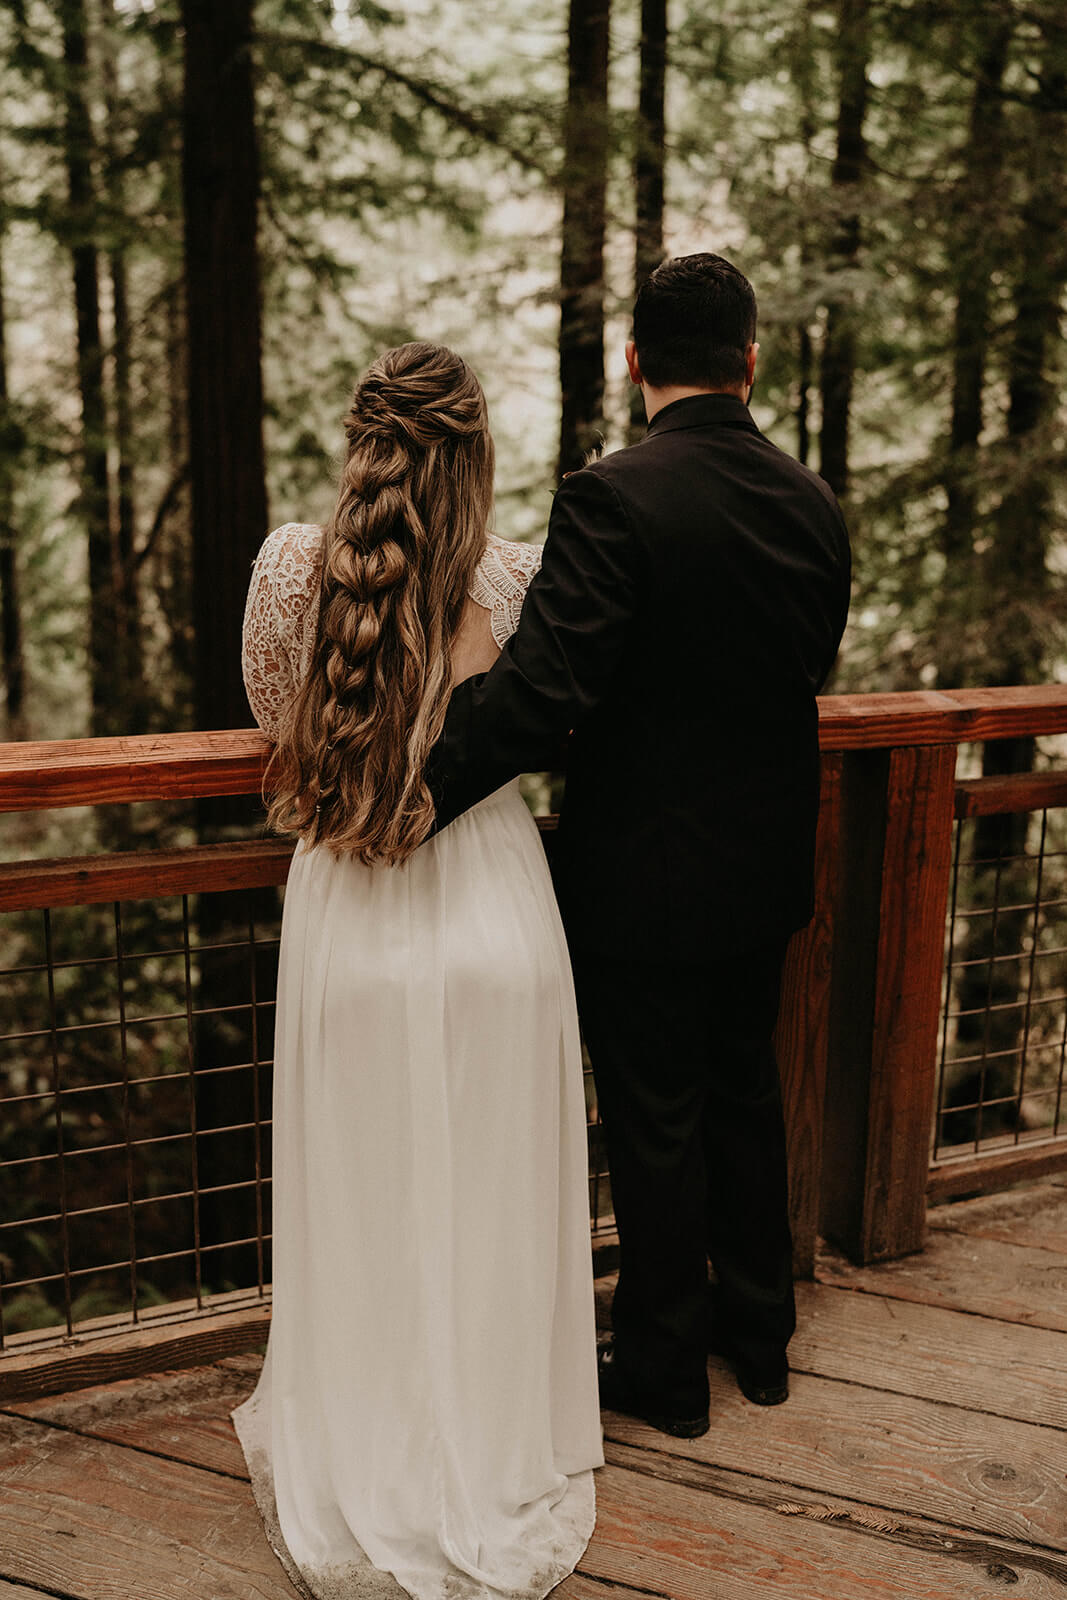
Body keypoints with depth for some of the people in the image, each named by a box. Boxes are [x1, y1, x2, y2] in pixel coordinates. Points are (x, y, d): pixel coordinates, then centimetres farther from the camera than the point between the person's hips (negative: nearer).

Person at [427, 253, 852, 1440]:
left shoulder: (611, 497, -21)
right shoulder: (813, 504, -1)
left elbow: (537, 689, -29)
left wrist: (413, 797, -23)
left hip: (642, 874, -6)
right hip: (766, 864, 6)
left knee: (655, 1122, 9)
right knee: (745, 1092, 22)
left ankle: (665, 1369, 27)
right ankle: (759, 1333, 39)